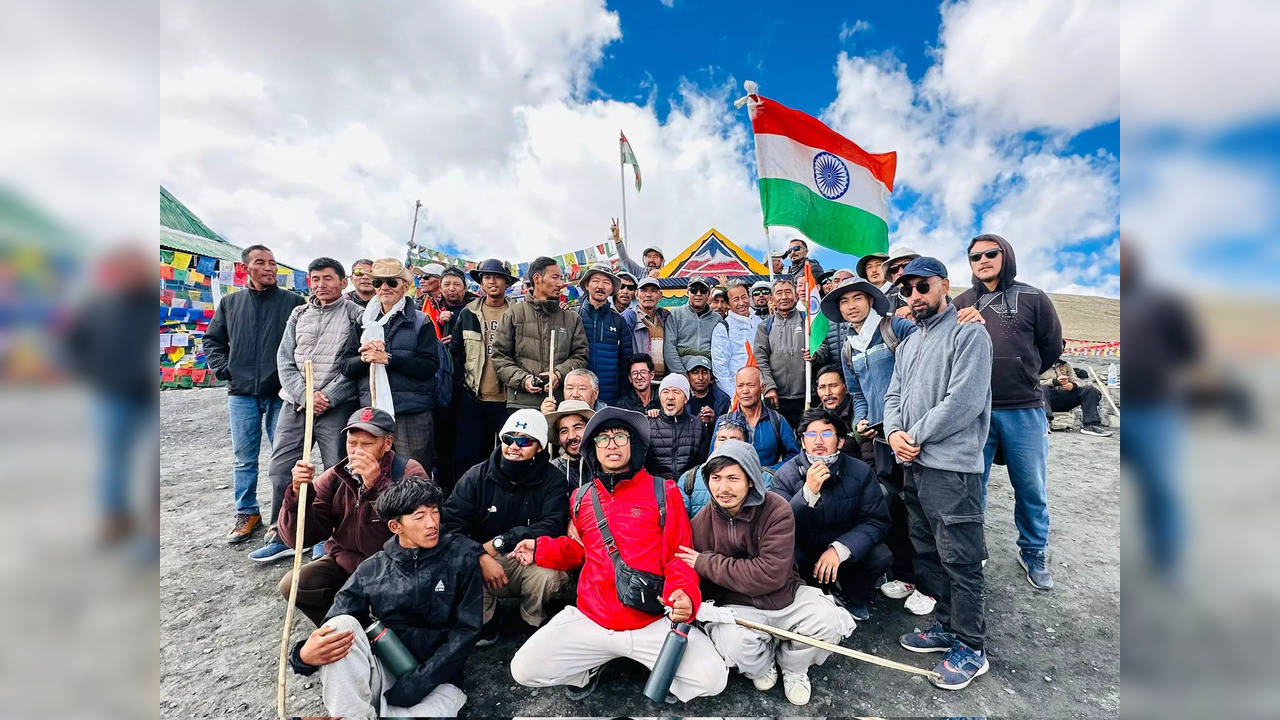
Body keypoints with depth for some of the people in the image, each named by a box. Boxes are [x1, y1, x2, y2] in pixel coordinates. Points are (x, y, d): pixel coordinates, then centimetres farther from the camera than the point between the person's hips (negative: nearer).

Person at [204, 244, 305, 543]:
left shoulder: (294, 302, 0)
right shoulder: (230, 303, 10)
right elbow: (212, 340, 19)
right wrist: (222, 369, 4)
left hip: (282, 394, -2)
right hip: (241, 394, 3)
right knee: (244, 459, 11)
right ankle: (247, 514, 25)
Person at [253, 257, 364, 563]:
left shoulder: (355, 314, -2)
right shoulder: (299, 314, 13)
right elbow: (285, 359, 9)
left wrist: (328, 397, -13)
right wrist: (305, 394, -6)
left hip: (337, 406, -5)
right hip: (295, 402, 5)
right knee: (280, 468, 9)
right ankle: (281, 535, 25)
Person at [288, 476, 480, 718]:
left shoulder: (462, 555, -5)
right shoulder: (371, 571, 3)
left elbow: (468, 629, -7)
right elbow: (330, 633, -1)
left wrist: (417, 682, -14)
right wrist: (305, 655, -25)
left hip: (436, 684, -2)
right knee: (342, 624, -22)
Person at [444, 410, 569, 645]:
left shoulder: (552, 479, -8)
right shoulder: (477, 476, -4)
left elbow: (554, 526, -21)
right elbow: (450, 523, -12)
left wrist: (500, 542, -24)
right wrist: (482, 557, -27)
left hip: (530, 562, -1)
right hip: (482, 563, 2)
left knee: (547, 571, -33)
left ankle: (533, 623, 3)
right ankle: (486, 622, 3)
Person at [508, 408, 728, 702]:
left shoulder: (663, 492, -3)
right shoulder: (581, 498, 9)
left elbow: (679, 555, -4)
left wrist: (684, 595, -23)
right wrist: (541, 550, 5)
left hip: (655, 620, -3)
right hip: (590, 620, 3)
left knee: (712, 679, -19)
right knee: (523, 670, -7)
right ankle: (588, 670, 22)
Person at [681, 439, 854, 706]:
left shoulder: (776, 509, -16)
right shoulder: (700, 523, -9)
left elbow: (771, 574, -24)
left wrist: (707, 563, -22)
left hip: (786, 596, 0)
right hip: (736, 606, 0)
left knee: (830, 623, -24)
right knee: (735, 644, -30)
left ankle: (793, 666, 10)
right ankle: (764, 664, 10)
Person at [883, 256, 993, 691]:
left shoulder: (968, 334, -7)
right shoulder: (908, 344, 18)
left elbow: (964, 401, -17)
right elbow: (893, 395, 16)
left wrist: (917, 436, -11)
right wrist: (894, 432, -3)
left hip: (952, 468, -8)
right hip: (913, 465, 8)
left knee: (959, 559, 0)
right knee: (927, 553, 17)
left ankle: (971, 648, 16)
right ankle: (947, 627, 33)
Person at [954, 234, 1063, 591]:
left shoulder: (1033, 298, 4)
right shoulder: (962, 303, 7)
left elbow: (1052, 348, 12)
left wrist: (1020, 375, 16)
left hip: (1024, 410, 0)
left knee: (1031, 487, 11)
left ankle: (1034, 552, 32)